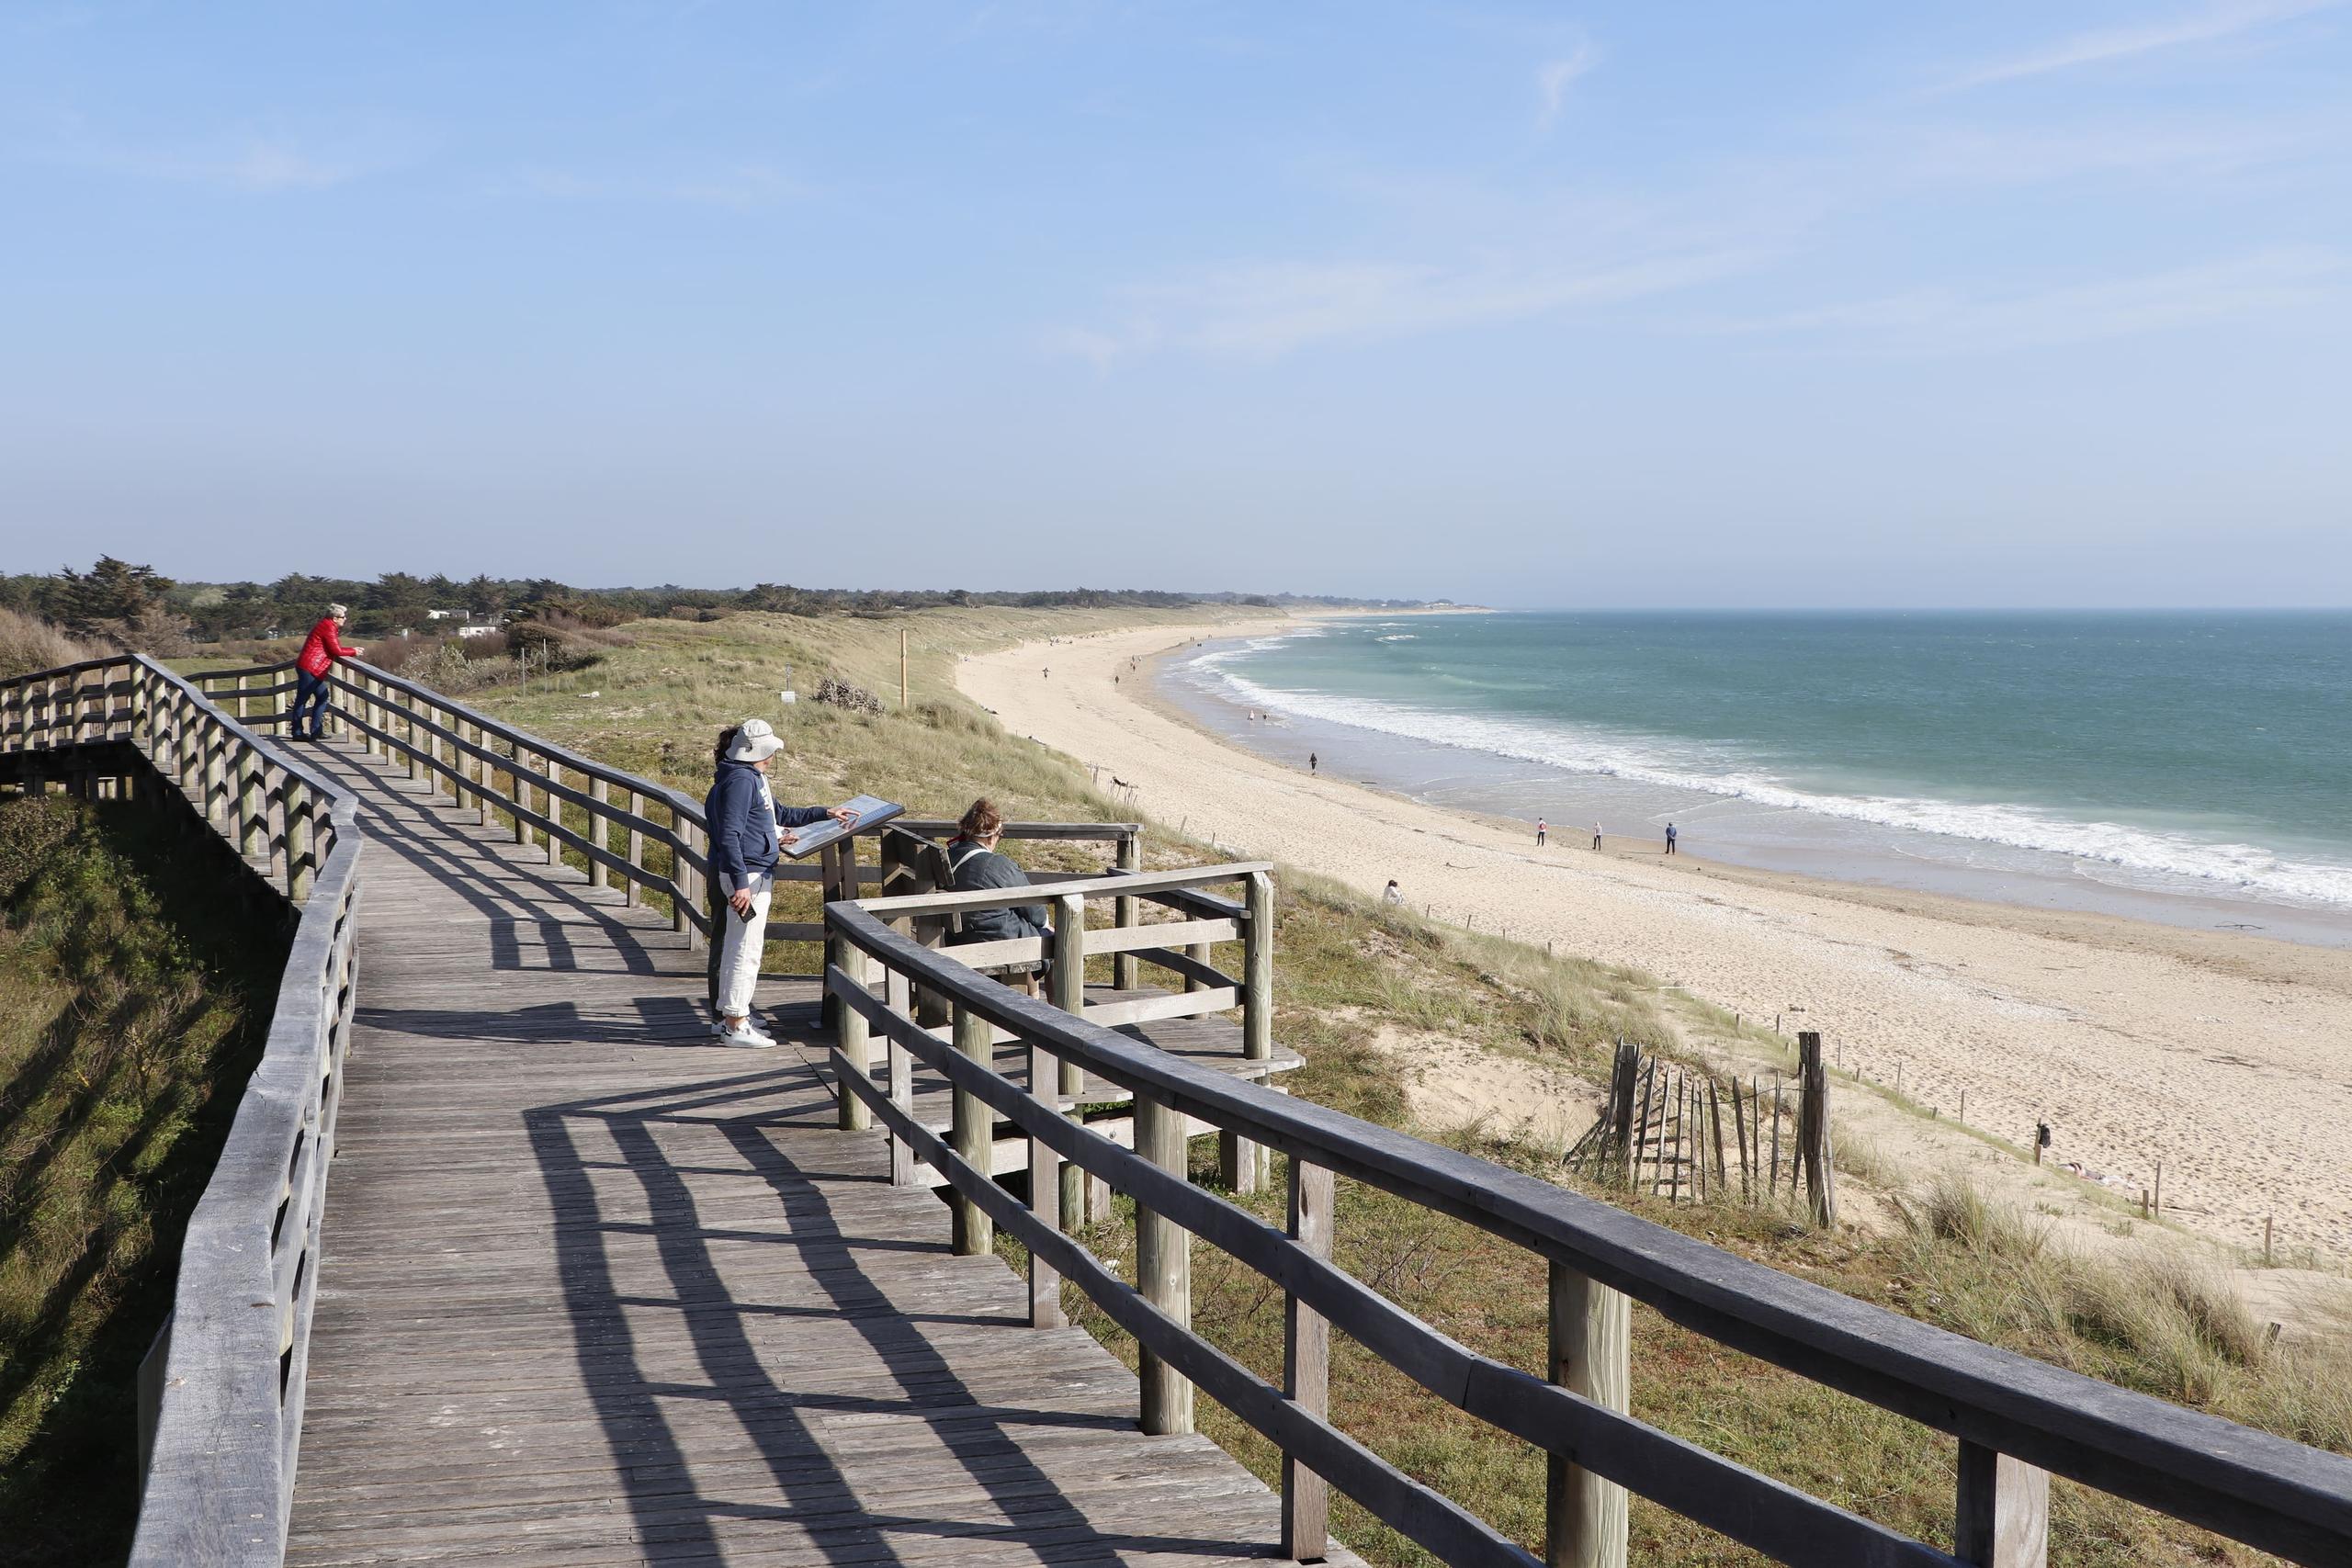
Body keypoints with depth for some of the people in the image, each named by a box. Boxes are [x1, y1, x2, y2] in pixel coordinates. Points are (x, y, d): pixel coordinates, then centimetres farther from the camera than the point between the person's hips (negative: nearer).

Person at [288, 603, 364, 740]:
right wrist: (353, 652, -2)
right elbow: (336, 650, -14)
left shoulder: (327, 626, 18)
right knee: (302, 699, -4)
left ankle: (316, 731, 11)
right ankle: (297, 732, 1)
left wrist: (352, 651, 9)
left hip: (314, 670, 10)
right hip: (309, 668, -10)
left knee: (322, 697, 11)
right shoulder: (329, 628, -13)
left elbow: (335, 649, 18)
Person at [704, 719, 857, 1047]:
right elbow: (729, 835, -22)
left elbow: (780, 814, 30)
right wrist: (741, 883, -26)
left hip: (756, 874, 11)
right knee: (745, 949, -6)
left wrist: (825, 812, 31)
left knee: (735, 948, 16)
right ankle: (735, 1025, -1)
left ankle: (725, 1016, 25)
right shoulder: (741, 779, -16)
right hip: (747, 875, -11)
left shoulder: (752, 778, 16)